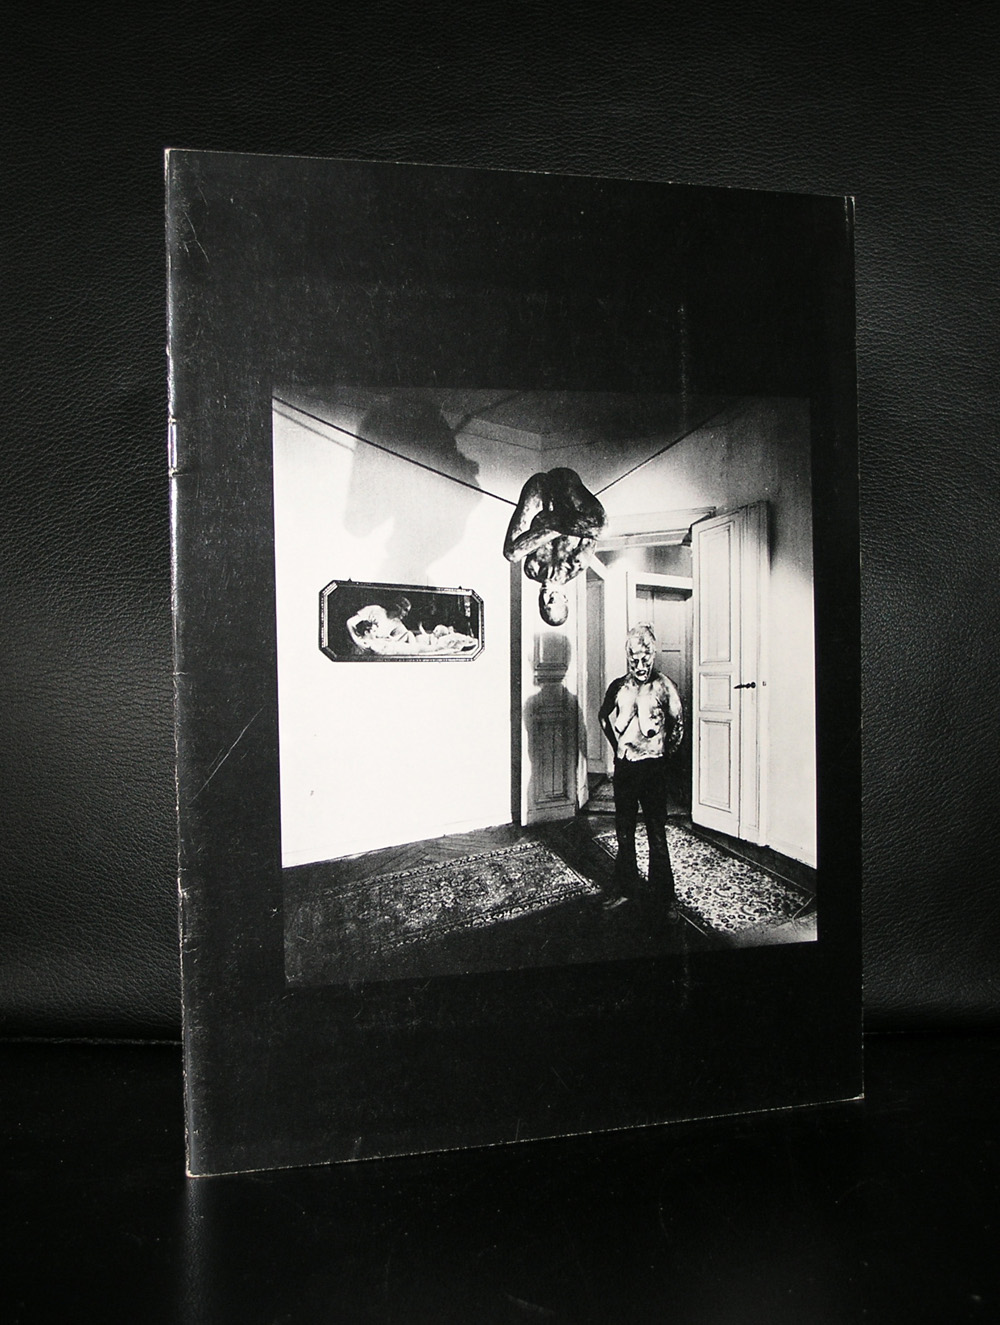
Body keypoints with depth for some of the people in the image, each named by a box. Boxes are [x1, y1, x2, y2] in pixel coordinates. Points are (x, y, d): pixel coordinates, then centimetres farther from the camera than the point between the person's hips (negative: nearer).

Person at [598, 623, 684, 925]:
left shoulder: (663, 685, -4)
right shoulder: (618, 686, 4)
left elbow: (678, 722, 8)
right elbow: (604, 717, 21)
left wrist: (665, 751, 7)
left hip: (653, 767, -4)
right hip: (624, 767, 4)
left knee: (657, 834, -3)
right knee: (624, 832, 13)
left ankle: (663, 898, 3)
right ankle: (626, 888, 26)